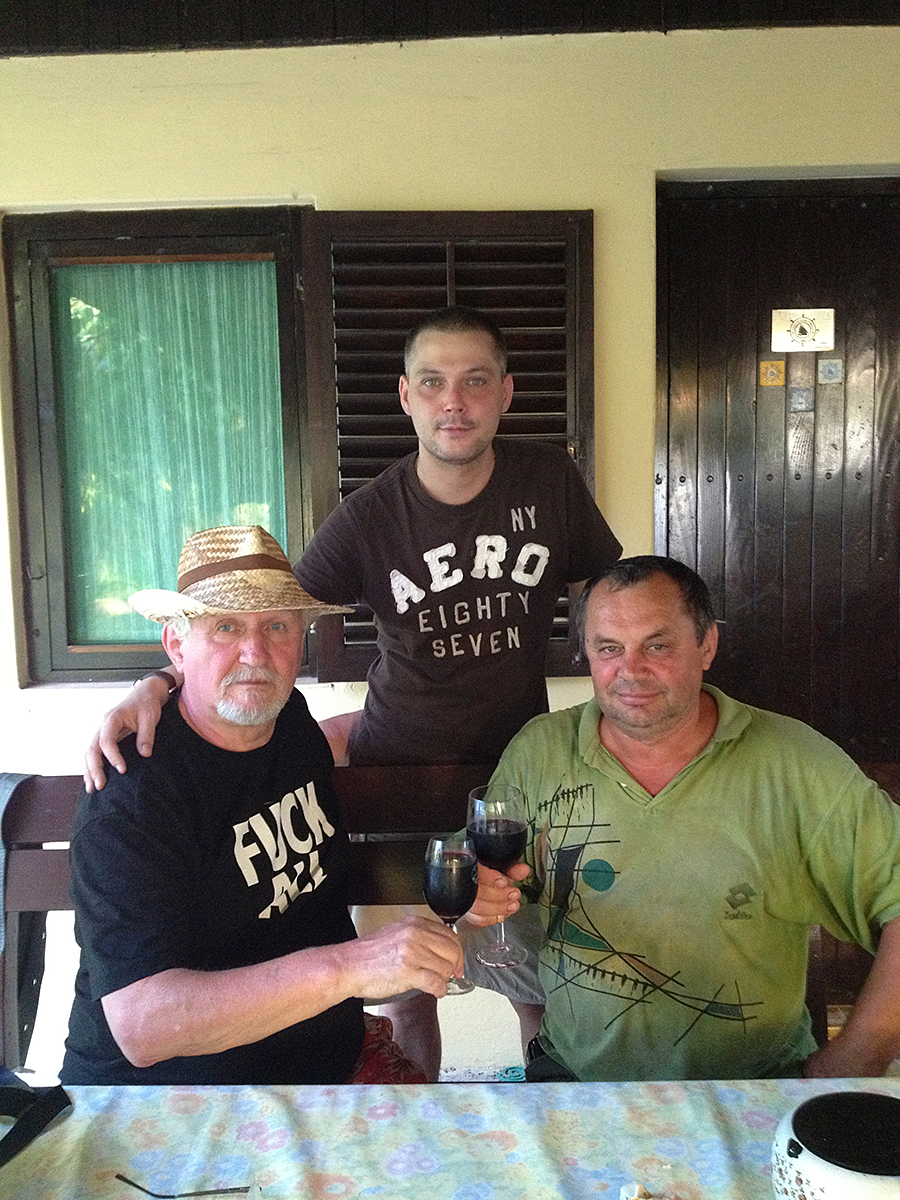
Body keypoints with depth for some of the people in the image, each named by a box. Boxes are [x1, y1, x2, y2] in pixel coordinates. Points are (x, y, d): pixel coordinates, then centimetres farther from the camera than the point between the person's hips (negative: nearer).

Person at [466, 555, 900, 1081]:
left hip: (755, 1083, 1)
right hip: (575, 1075, 0)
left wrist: (850, 1064, -10)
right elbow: (473, 873, 10)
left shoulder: (796, 763, -7)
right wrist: (476, 891, -14)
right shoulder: (538, 751, 0)